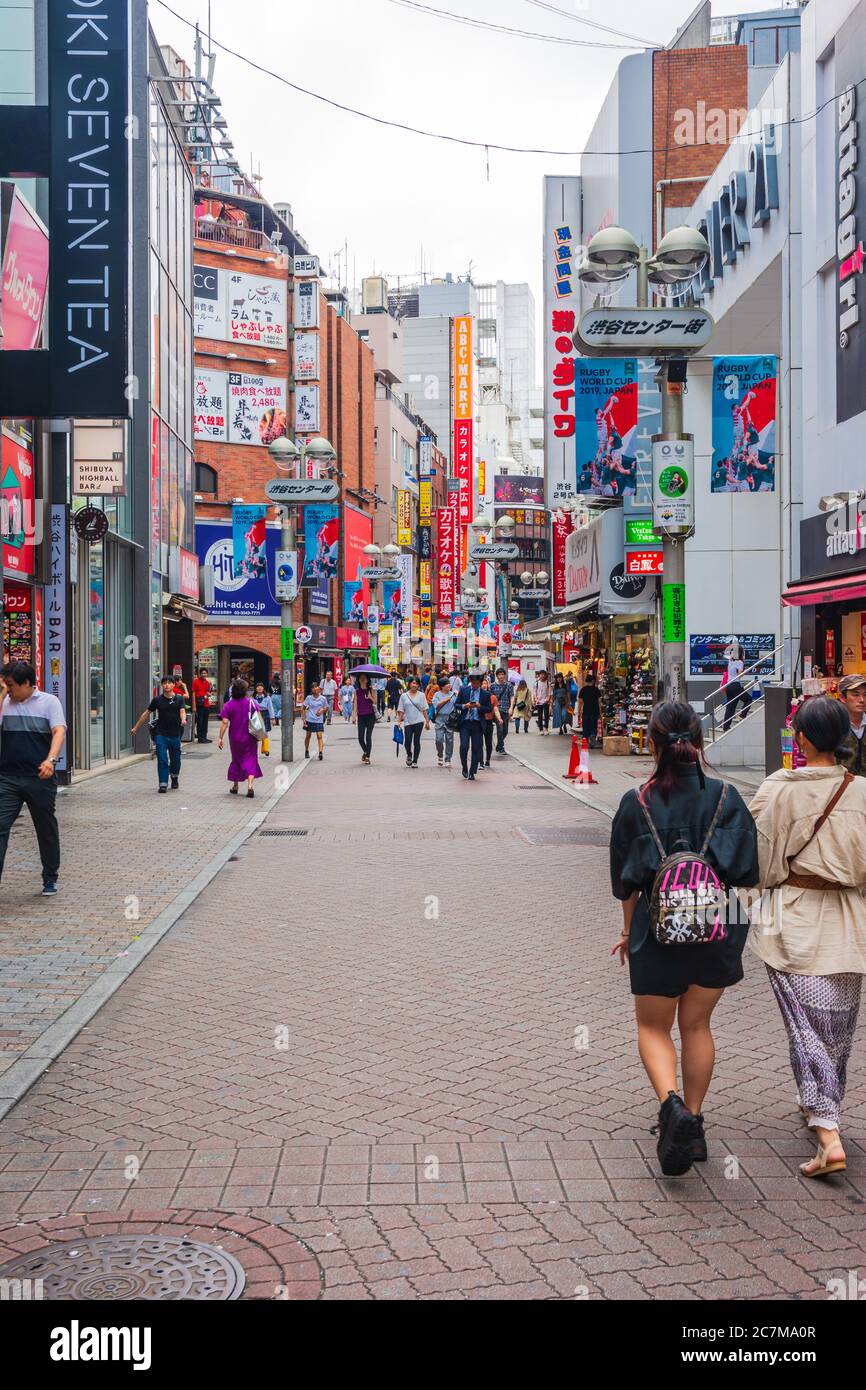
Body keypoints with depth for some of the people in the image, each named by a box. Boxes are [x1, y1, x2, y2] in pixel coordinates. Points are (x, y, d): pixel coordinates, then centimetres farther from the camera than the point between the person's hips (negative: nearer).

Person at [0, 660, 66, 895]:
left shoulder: (49, 702, 0)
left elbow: (59, 731, -11)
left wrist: (50, 760, -27)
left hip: (40, 778, -2)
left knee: (46, 829, 11)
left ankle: (50, 879, 26)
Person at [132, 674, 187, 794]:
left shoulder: (179, 699, 2)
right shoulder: (157, 699, 2)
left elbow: (182, 711, -12)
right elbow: (146, 713, 9)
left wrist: (183, 719, -35)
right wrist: (136, 727, 11)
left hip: (175, 734, 1)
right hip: (160, 734, -1)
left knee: (175, 760, 11)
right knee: (162, 760, -8)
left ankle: (174, 779, 37)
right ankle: (163, 784, -4)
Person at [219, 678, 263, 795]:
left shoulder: (228, 705, -8)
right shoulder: (251, 703, -4)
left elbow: (225, 722, -14)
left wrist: (221, 738, -11)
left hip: (235, 738, 1)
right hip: (250, 738, -1)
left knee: (236, 760, 18)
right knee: (250, 761, 2)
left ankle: (235, 786, 28)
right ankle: (250, 786, -16)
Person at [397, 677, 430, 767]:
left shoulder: (421, 695, 6)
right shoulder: (404, 696, 7)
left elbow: (424, 710, 6)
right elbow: (401, 710, 8)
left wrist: (427, 721, 2)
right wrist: (399, 721, 0)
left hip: (418, 721, 0)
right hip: (407, 722, 1)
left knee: (416, 741, 0)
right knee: (407, 741, -8)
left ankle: (415, 761, 8)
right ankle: (409, 755, 21)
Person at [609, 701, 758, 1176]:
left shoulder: (636, 804, -9)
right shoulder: (726, 798, -5)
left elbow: (624, 881, 0)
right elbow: (748, 872, -1)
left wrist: (629, 929, 14)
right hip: (717, 929, 2)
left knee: (653, 1027, 14)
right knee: (696, 1024, 18)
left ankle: (670, 1102, -11)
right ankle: (693, 1125, 22)